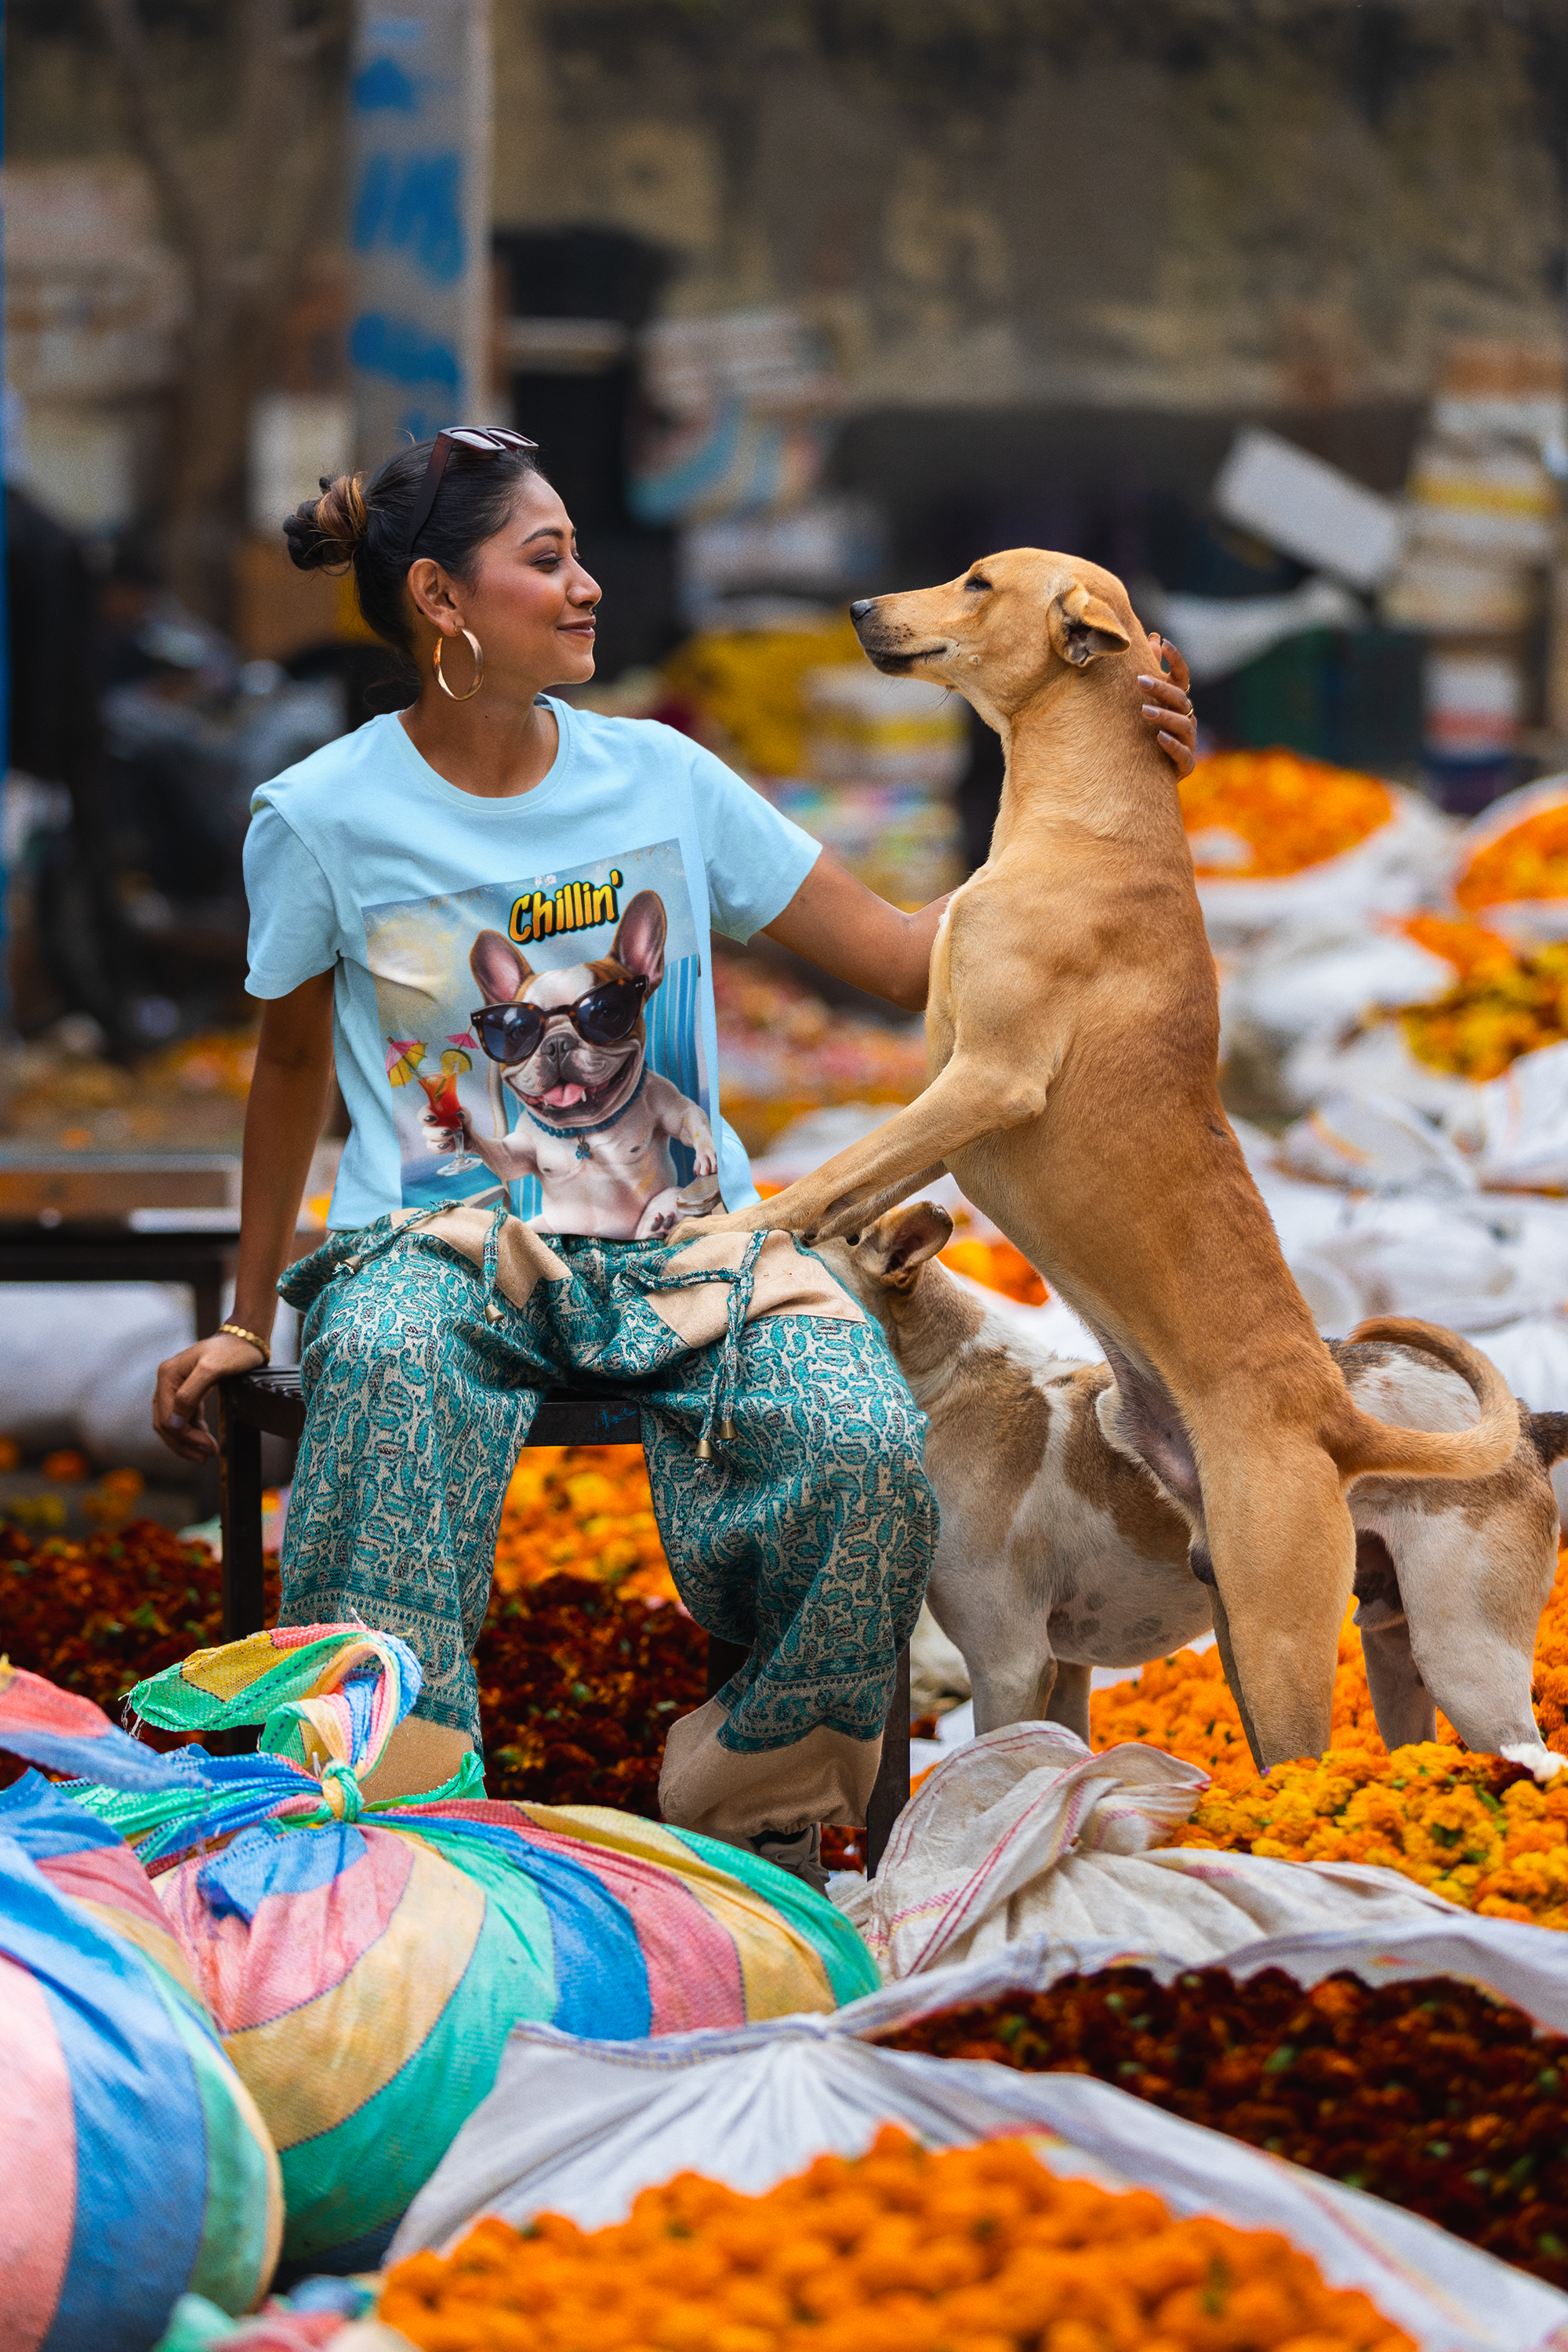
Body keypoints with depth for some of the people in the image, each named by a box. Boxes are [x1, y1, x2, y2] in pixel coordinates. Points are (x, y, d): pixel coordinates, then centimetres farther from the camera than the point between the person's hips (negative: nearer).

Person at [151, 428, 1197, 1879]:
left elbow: (903, 955, 6)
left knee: (868, 1449, -29)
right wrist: (246, 1324, 18)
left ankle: (746, 1820, -6)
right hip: (441, 1244, -2)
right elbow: (292, 1065, 15)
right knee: (388, 1367, -40)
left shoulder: (663, 780, 5)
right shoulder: (322, 819, 0)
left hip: (687, 1241, 2)